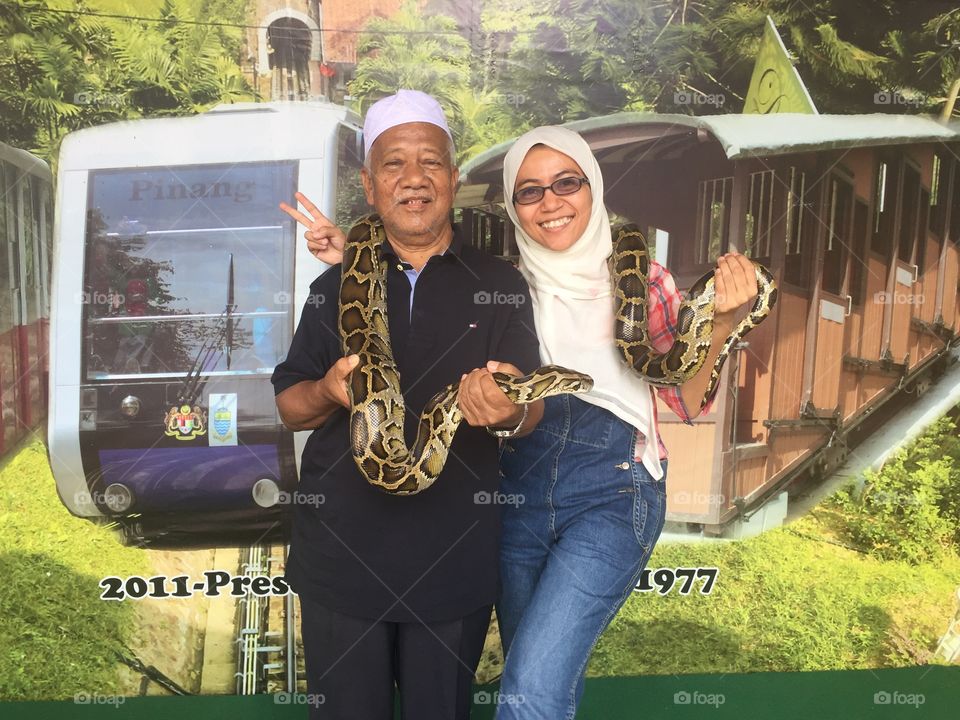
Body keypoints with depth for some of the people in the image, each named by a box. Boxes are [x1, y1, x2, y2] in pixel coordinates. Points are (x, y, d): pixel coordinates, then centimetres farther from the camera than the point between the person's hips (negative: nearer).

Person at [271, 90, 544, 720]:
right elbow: (289, 408, 6)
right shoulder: (336, 286, 6)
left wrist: (509, 411, -30)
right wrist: (329, 392, -17)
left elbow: (531, 414, -6)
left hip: (455, 563, -1)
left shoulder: (499, 285, 0)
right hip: (340, 555, 1)